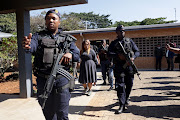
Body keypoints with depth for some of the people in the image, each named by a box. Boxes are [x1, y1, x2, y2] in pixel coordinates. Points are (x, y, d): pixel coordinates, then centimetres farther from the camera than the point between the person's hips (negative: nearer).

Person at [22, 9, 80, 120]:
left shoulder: (67, 39, 8)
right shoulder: (38, 36, 7)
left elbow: (77, 56, 3)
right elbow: (32, 47, -14)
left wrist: (70, 54, -19)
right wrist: (27, 46, -37)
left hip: (61, 79, -1)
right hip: (43, 80, 1)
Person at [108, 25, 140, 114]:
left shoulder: (130, 41, 12)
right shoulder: (114, 43, 7)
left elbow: (137, 51, 10)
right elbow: (109, 54, -4)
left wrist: (133, 58, -11)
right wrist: (118, 55, -19)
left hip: (129, 66, 3)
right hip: (119, 67, -2)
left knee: (129, 85, 13)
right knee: (120, 86, -7)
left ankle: (126, 99, 39)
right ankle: (122, 105, -1)